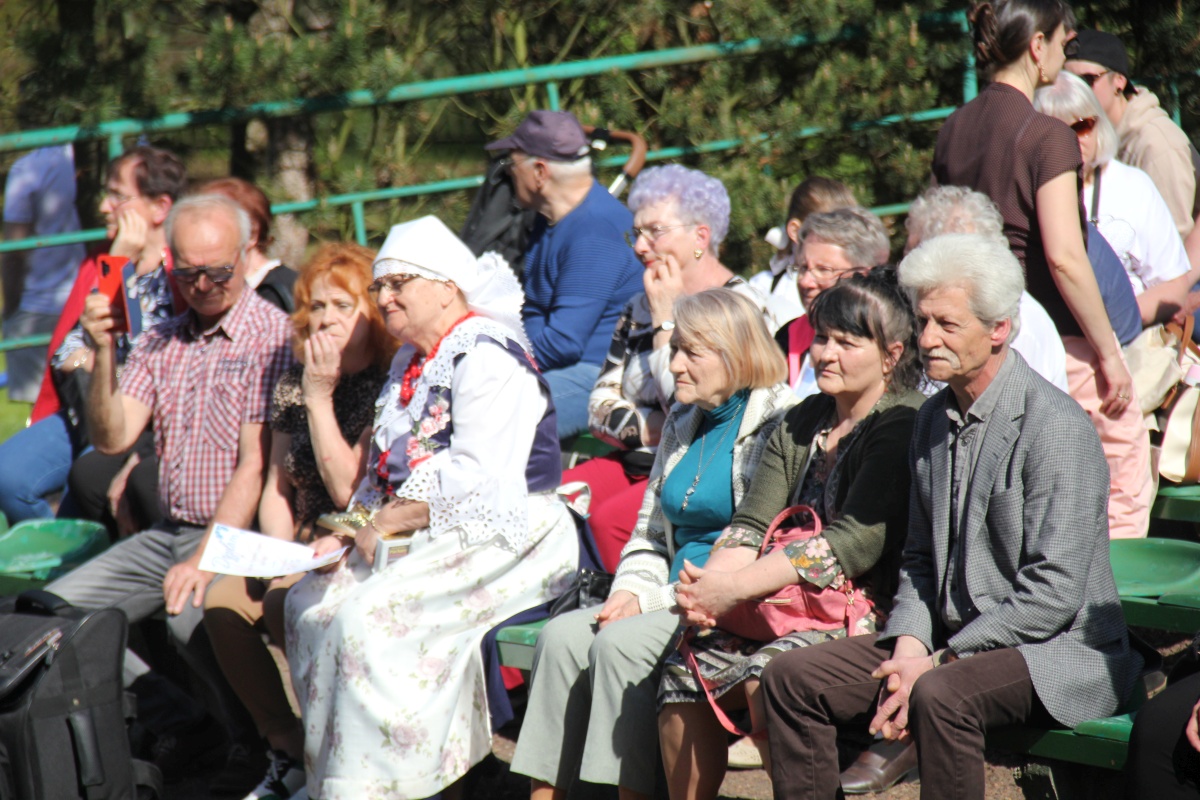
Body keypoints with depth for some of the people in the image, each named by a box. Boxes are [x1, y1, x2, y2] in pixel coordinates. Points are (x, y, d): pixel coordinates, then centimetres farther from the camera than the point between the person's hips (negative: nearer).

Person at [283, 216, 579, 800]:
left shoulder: (487, 356, -12)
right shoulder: (408, 363, 18)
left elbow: (476, 475, -21)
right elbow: (383, 474, 22)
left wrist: (387, 521, -17)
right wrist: (351, 530, 4)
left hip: (499, 537, -9)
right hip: (427, 539, 9)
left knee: (371, 616, -28)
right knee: (313, 602, -7)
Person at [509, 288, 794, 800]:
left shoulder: (778, 425, -7)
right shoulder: (682, 423, 19)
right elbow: (651, 534, 22)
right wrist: (631, 592, 3)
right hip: (672, 599, 8)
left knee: (621, 643, -27)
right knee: (562, 635, -14)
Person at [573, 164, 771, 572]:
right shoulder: (639, 308, 14)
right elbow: (600, 407, 12)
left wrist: (665, 320, -12)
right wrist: (652, 429, -8)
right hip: (634, 462, 7)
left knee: (609, 519, -30)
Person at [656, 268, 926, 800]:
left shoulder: (904, 426, -7)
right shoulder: (801, 423, 18)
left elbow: (858, 541, -18)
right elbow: (753, 523, 10)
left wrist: (736, 589, -21)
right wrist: (707, 586, -13)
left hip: (869, 614, -7)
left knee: (769, 672, -32)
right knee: (685, 670, -16)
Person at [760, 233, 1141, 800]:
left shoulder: (1055, 427, -16)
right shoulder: (934, 417, 11)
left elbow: (1054, 593, -20)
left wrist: (940, 664, -20)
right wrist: (910, 646, -2)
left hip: (1057, 652, -8)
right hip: (954, 641, 8)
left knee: (941, 695, -37)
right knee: (790, 677, -5)